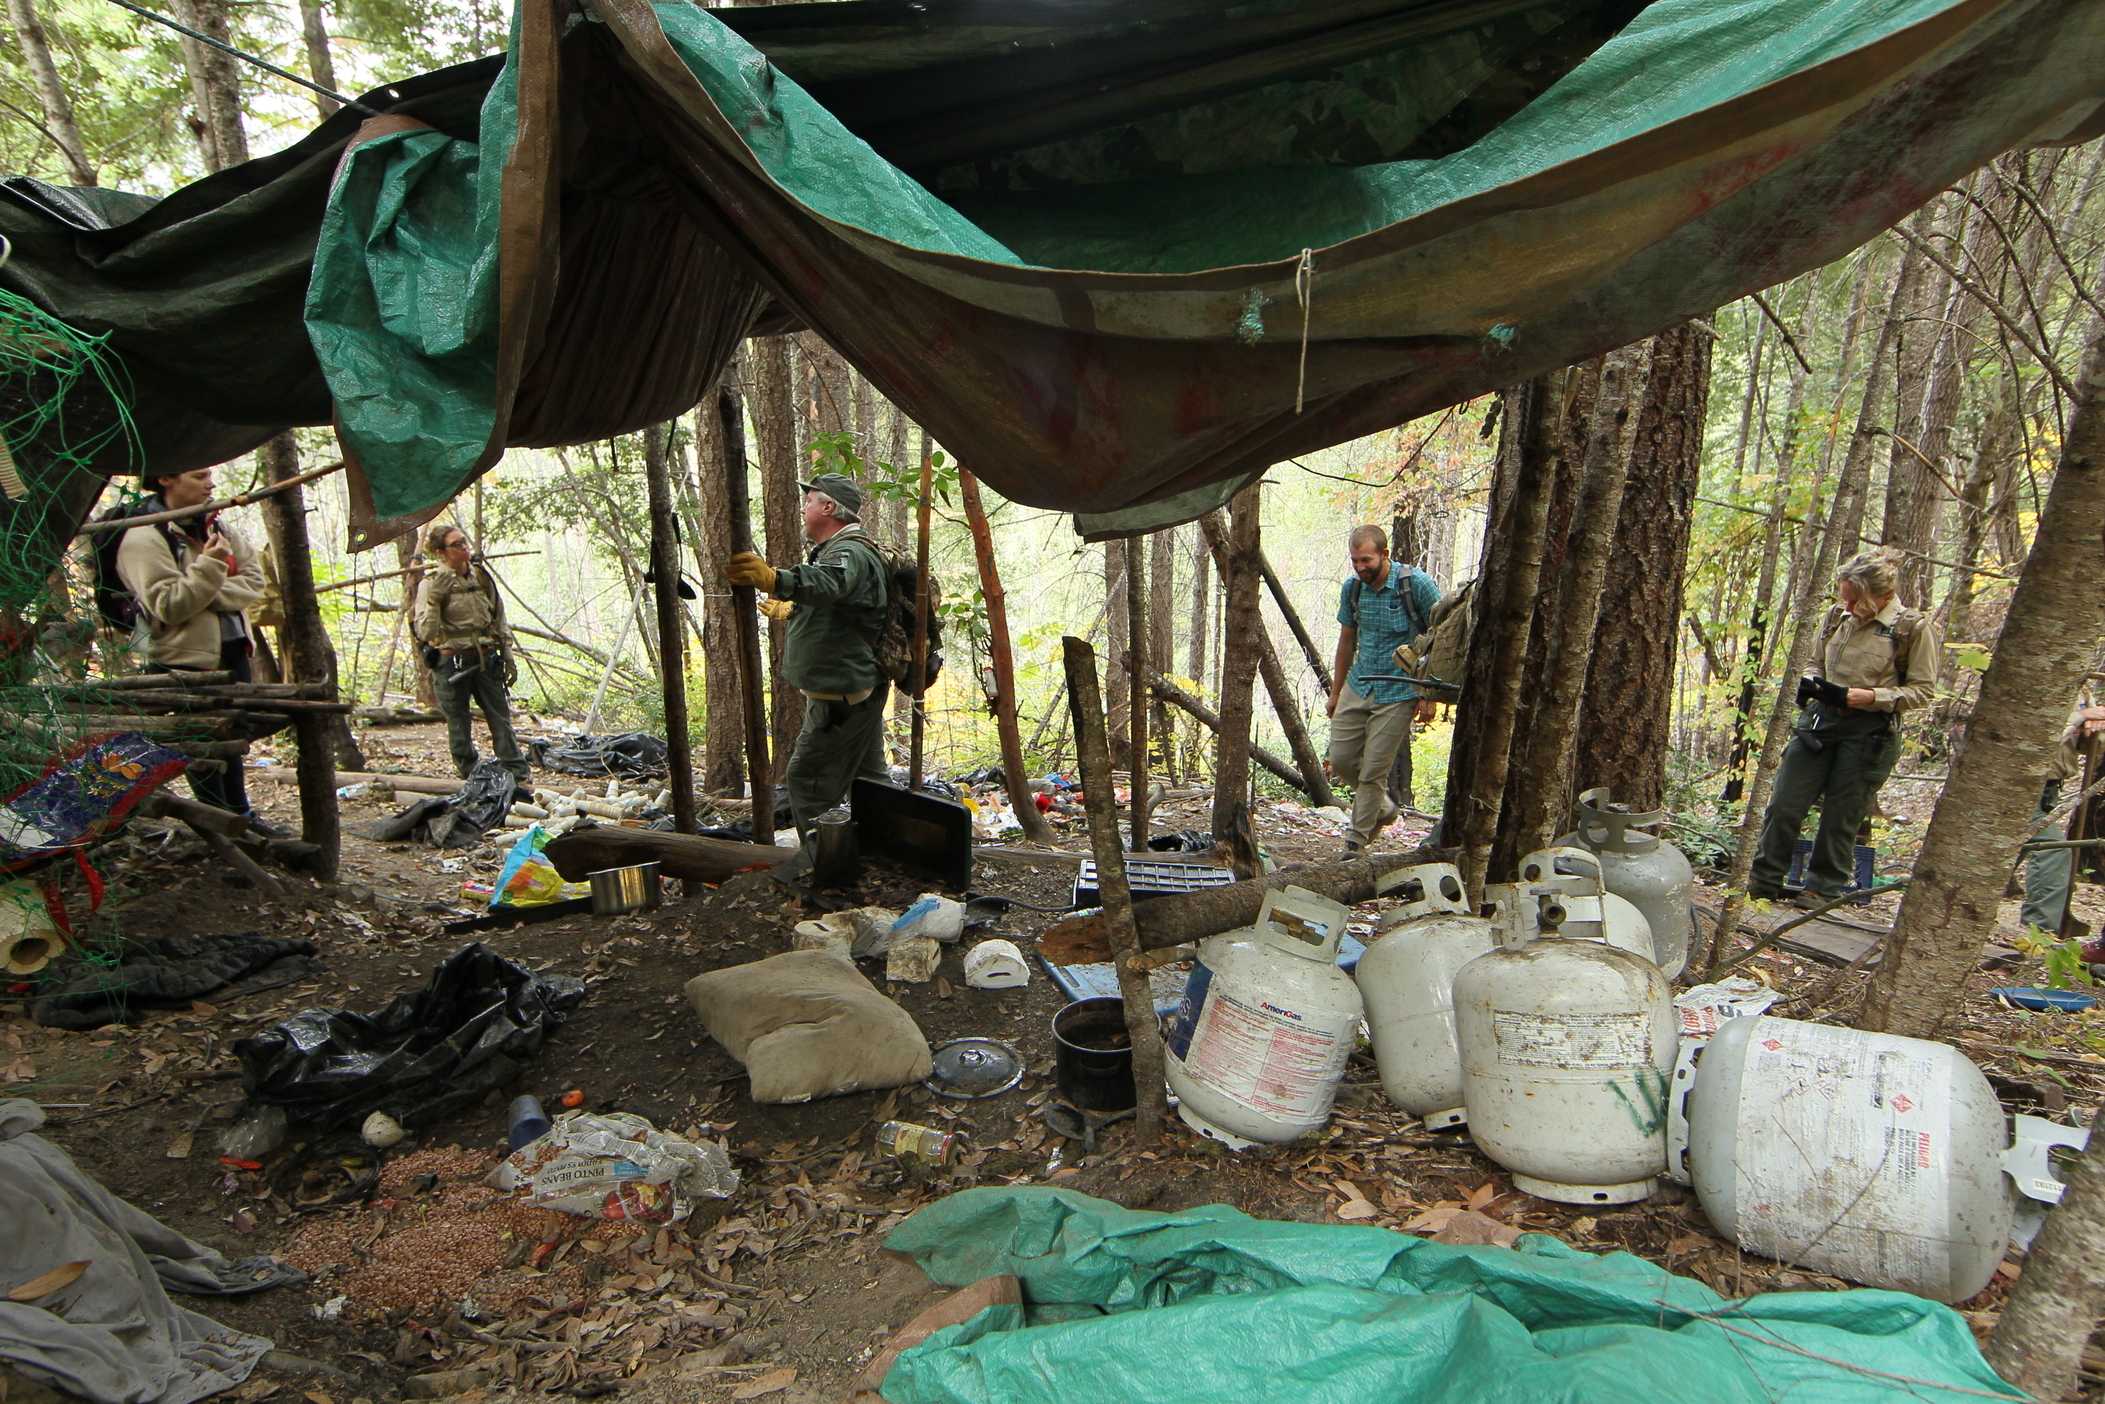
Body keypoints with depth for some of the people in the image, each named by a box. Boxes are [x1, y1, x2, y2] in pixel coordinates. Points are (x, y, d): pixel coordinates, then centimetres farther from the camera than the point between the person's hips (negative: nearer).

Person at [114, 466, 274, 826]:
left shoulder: (214, 525, 7)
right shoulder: (143, 538, -14)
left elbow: (253, 579, 1)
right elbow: (167, 606, -21)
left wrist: (213, 593, -15)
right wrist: (209, 568, -28)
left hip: (233, 653, 7)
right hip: (186, 661, -7)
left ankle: (240, 815, 33)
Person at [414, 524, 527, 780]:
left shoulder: (482, 575, 5)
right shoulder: (431, 584, -8)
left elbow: (500, 618, 14)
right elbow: (425, 633, -18)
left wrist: (507, 656, 12)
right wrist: (434, 599, -29)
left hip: (486, 659, 4)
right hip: (451, 663, -3)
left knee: (501, 720, 5)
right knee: (459, 727, 6)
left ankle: (519, 778, 11)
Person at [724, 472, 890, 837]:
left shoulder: (851, 553, -19)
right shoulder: (842, 549, 17)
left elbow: (828, 582, -44)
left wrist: (774, 579, -61)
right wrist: (787, 610, 50)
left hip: (840, 696, -11)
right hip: (861, 690, 11)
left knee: (808, 782, -8)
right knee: (867, 778, 18)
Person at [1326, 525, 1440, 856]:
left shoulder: (1416, 584, -13)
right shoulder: (1352, 588, 2)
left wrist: (1429, 696, -11)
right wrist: (1336, 692, 16)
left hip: (1397, 692, -5)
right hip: (1357, 687, 5)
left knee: (1373, 771, -3)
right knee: (1340, 760, 4)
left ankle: (1355, 843, 11)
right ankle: (1383, 807, 30)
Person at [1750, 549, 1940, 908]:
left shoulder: (1914, 628, -8)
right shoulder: (1838, 616, 6)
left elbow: (1922, 689, -6)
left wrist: (1860, 696, -18)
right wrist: (1810, 682, -3)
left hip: (1870, 733, -4)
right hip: (1821, 720, 4)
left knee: (1841, 816, 5)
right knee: (1784, 805, 2)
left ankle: (1824, 888, 22)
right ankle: (1764, 881, 14)